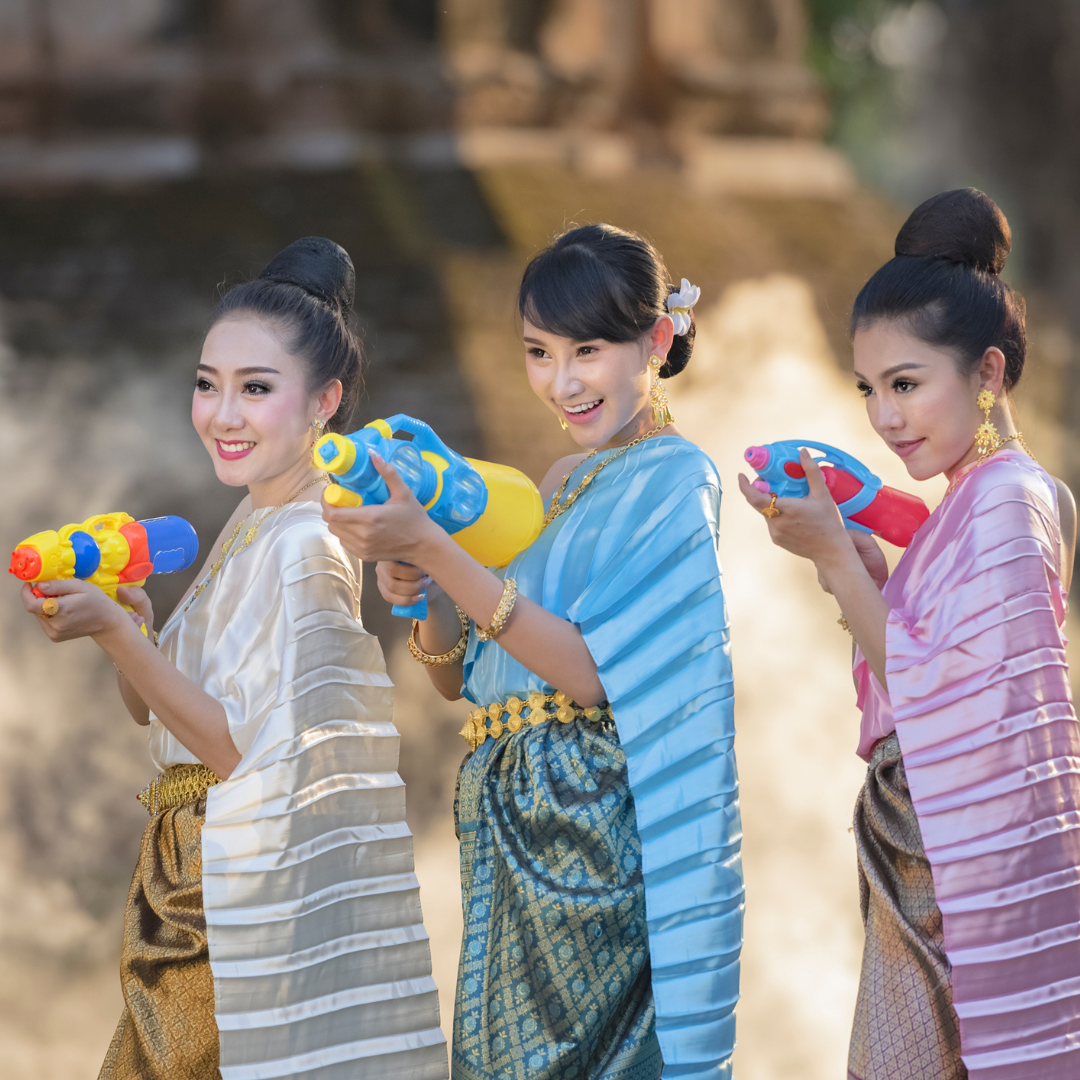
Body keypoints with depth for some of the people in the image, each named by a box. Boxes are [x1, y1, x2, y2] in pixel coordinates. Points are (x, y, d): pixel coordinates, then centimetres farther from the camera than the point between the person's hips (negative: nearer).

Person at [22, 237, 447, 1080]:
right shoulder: (252, 525, 11)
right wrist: (132, 628, -3)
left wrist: (116, 631, -25)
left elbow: (243, 749, -21)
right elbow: (158, 711, 16)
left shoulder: (309, 546, -17)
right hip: (187, 880, 9)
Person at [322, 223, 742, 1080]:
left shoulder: (672, 479, -8)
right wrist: (420, 596, -4)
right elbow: (460, 677, 18)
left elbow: (590, 669, -20)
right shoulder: (559, 486, 17)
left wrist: (431, 547, -22)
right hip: (516, 830, 8)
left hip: (595, 823, -8)